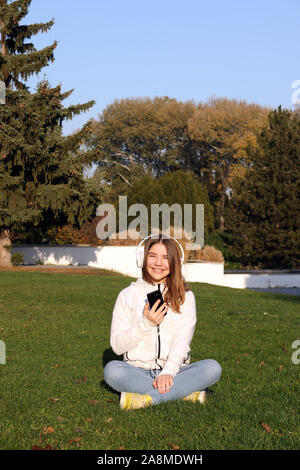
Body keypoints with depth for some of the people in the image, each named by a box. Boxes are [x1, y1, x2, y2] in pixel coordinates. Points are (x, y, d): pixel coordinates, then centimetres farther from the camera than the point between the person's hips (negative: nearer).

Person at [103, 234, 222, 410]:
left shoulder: (185, 296, 9)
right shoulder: (128, 295, 8)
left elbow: (182, 341, -5)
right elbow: (117, 346, 1)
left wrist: (168, 372, -23)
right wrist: (145, 323, -14)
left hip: (174, 370, 1)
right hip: (137, 371, 0)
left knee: (213, 367, -26)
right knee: (112, 369, -33)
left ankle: (147, 398, -30)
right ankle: (187, 392, -29)